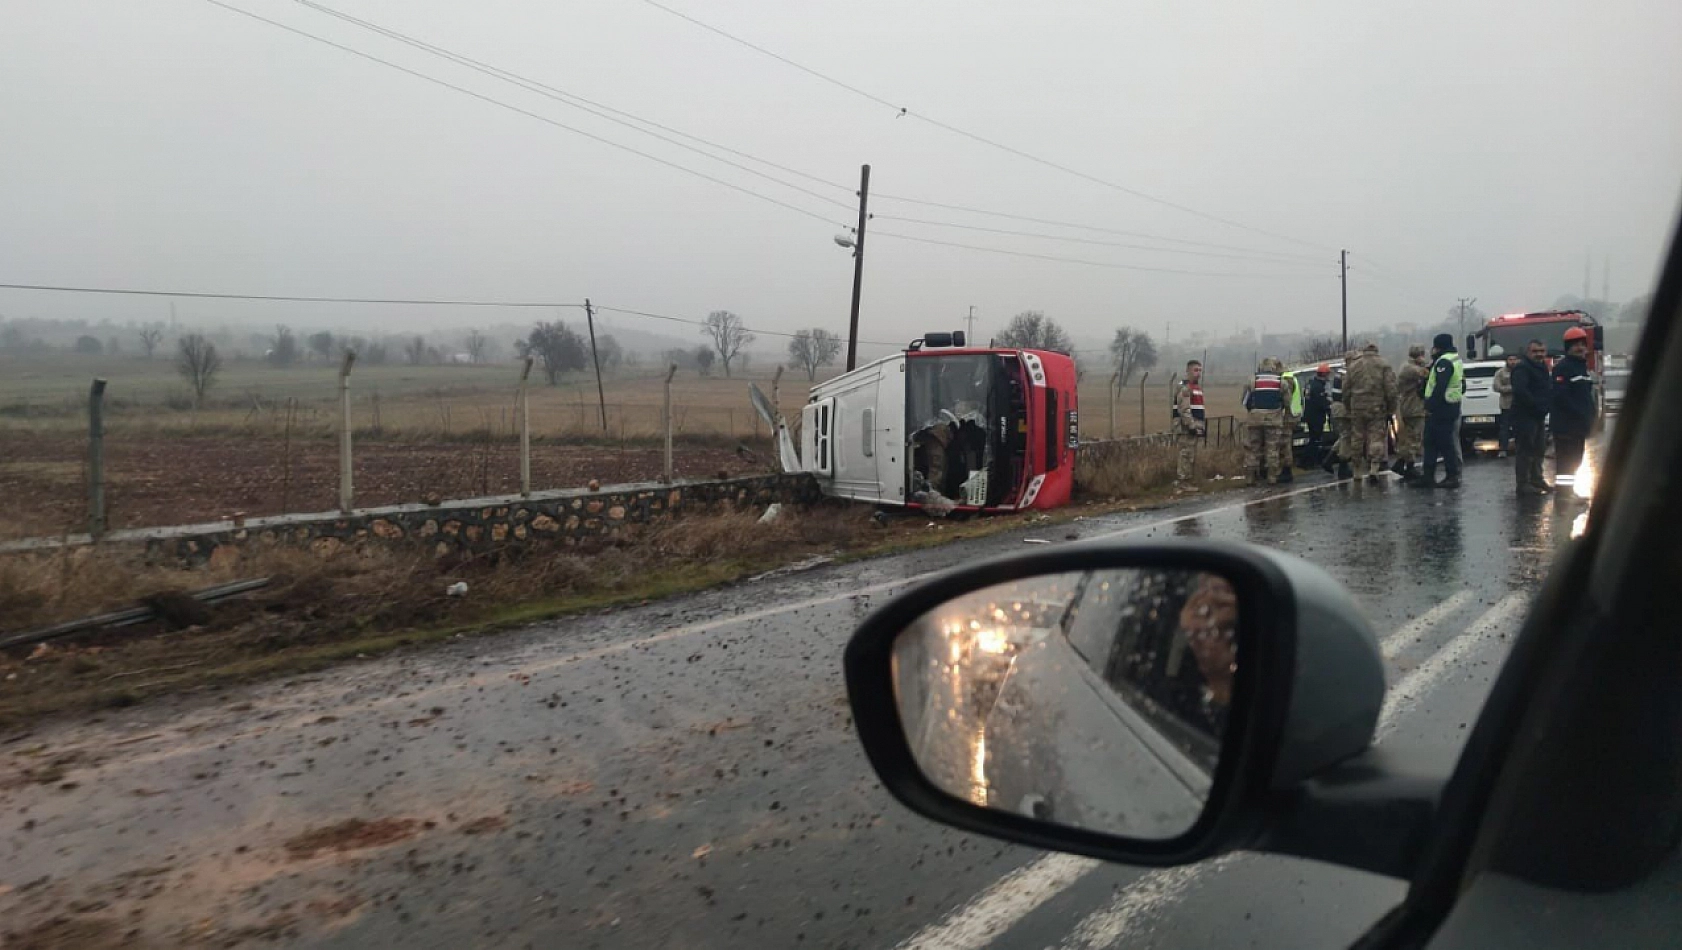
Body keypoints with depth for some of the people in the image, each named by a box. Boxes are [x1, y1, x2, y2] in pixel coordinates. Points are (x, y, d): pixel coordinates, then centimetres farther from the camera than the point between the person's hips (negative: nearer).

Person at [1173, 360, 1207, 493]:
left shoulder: (1197, 387, 19)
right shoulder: (1185, 388, -14)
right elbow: (1184, 410, -21)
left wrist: (1203, 425, 22)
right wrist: (1191, 426, -24)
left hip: (1195, 427, 10)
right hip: (1186, 428, -10)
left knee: (1191, 455, 12)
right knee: (1187, 455, -9)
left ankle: (1185, 481, 18)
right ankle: (1182, 482, -7)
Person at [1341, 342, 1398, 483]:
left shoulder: (1354, 367, 8)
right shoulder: (1384, 366, 0)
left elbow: (1346, 390, 10)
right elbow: (1391, 390, -5)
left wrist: (1348, 407, 19)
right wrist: (1391, 409, 3)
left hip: (1357, 408, 3)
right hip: (1377, 408, -2)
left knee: (1357, 438, 9)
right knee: (1377, 437, -2)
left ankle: (1357, 471, 16)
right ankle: (1374, 468, -16)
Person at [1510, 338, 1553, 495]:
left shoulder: (1542, 368, 19)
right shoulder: (1522, 368, -12)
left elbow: (1548, 390, 24)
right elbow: (1520, 391, -25)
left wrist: (1548, 405, 6)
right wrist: (1537, 405, -23)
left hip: (1538, 417, 10)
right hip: (1525, 416, -10)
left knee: (1538, 449, 16)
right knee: (1524, 450, -8)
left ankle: (1536, 480, 25)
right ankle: (1523, 484, -7)